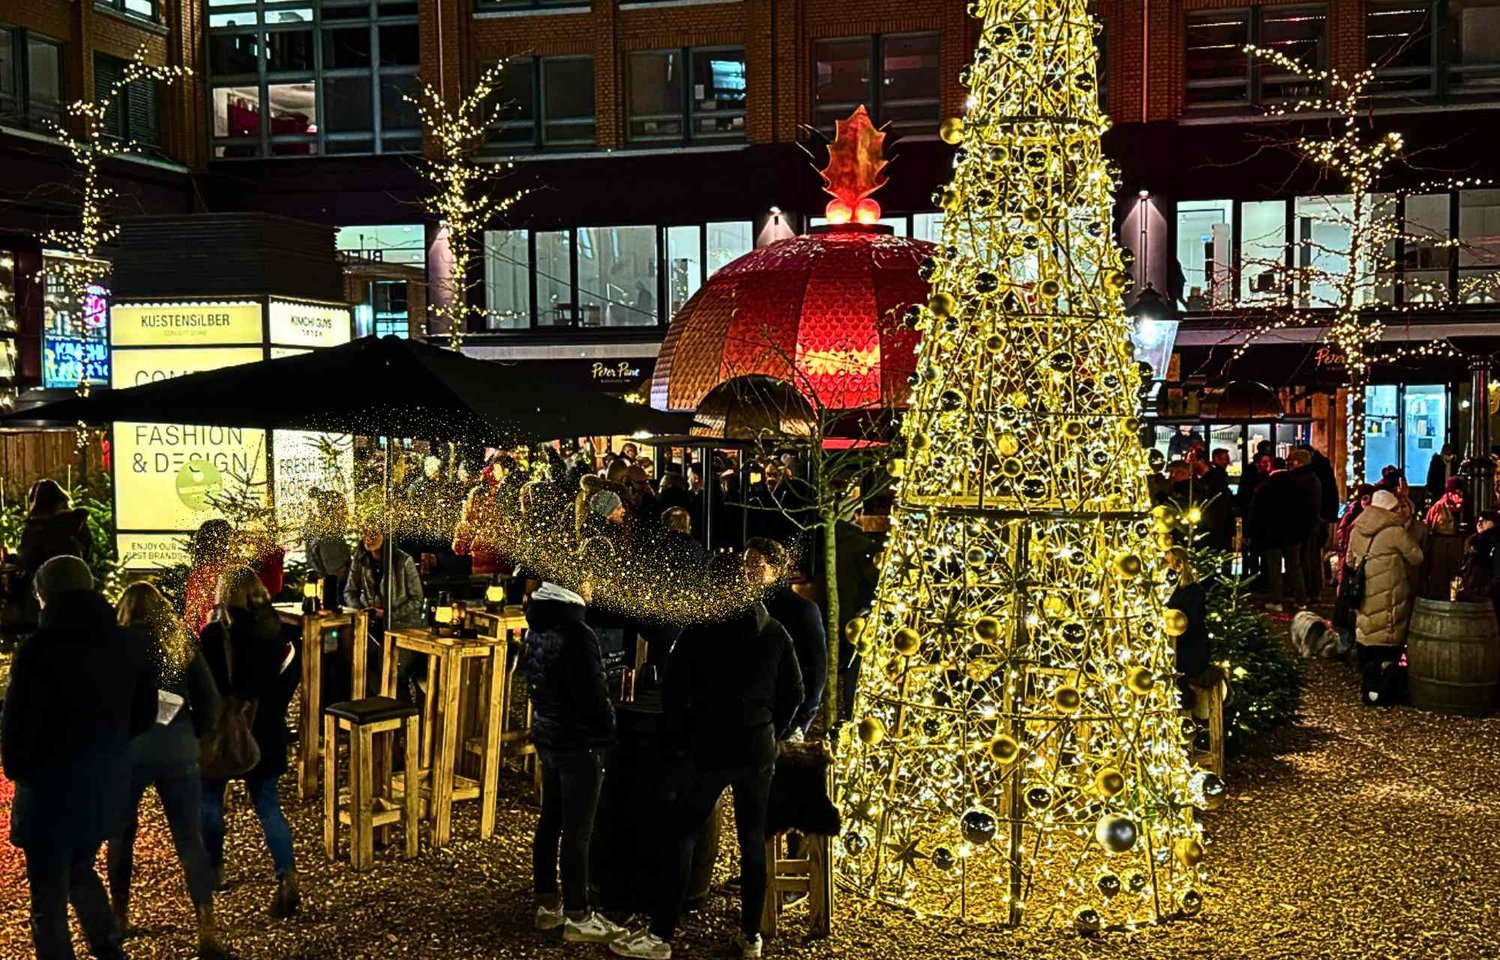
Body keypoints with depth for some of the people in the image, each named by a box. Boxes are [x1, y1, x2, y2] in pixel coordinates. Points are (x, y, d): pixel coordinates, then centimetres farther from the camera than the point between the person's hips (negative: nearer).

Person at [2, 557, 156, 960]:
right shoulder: (127, 645, 0)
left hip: (52, 790, -6)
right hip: (108, 787, 6)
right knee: (81, 872, 27)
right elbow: (144, 715, 11)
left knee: (49, 899, 8)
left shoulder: (40, 648, -18)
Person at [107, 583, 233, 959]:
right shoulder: (183, 641, 7)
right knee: (190, 839, 3)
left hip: (128, 747, -2)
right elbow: (209, 698, 4)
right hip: (178, 748, 2)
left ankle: (119, 918, 29)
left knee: (120, 834, 18)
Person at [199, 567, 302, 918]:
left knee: (210, 798, 17)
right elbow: (291, 676, 6)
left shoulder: (214, 635, -15)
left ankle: (213, 869, 29)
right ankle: (287, 879, -6)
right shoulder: (275, 630, -1)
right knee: (267, 804, 7)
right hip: (265, 730, 4)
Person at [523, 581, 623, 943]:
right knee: (577, 831, 0)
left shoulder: (537, 627, 4)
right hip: (578, 742, -8)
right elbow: (592, 695, -20)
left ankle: (547, 904, 26)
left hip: (547, 736, 8)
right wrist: (608, 727, -3)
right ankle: (576, 917, 8)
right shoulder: (575, 633, -23)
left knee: (550, 820, 16)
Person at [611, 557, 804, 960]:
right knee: (753, 840, 11)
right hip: (758, 751, 3)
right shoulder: (774, 633, 2)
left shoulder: (698, 633, -6)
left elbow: (673, 695, -6)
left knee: (680, 836, 3)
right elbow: (793, 693, 6)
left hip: (710, 749, -3)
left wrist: (681, 739, 8)